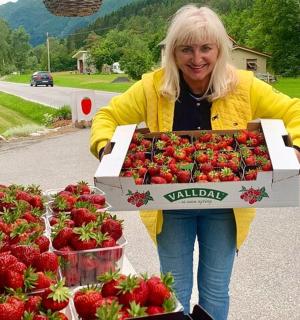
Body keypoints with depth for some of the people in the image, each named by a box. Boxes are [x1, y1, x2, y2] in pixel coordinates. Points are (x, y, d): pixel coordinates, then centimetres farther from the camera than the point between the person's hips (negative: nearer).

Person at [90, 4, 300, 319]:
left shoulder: (243, 86, -10)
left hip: (223, 207, 1)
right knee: (175, 291, 14)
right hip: (171, 206, 0)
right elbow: (108, 116, -2)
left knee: (216, 290, 16)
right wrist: (105, 148, -22)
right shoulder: (152, 87, -11)